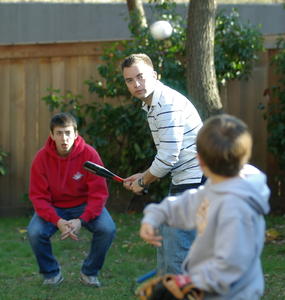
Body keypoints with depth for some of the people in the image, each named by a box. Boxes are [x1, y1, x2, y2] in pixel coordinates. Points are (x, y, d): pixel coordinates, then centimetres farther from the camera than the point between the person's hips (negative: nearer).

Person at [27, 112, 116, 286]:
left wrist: (81, 220, -31)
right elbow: (38, 196, -13)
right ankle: (51, 273, 2)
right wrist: (57, 221, -29)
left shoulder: (89, 154, -18)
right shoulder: (42, 158, -15)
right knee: (35, 233, -27)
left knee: (108, 229, -26)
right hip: (53, 207, 0)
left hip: (84, 205, 0)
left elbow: (98, 193, -17)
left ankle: (90, 272, 0)